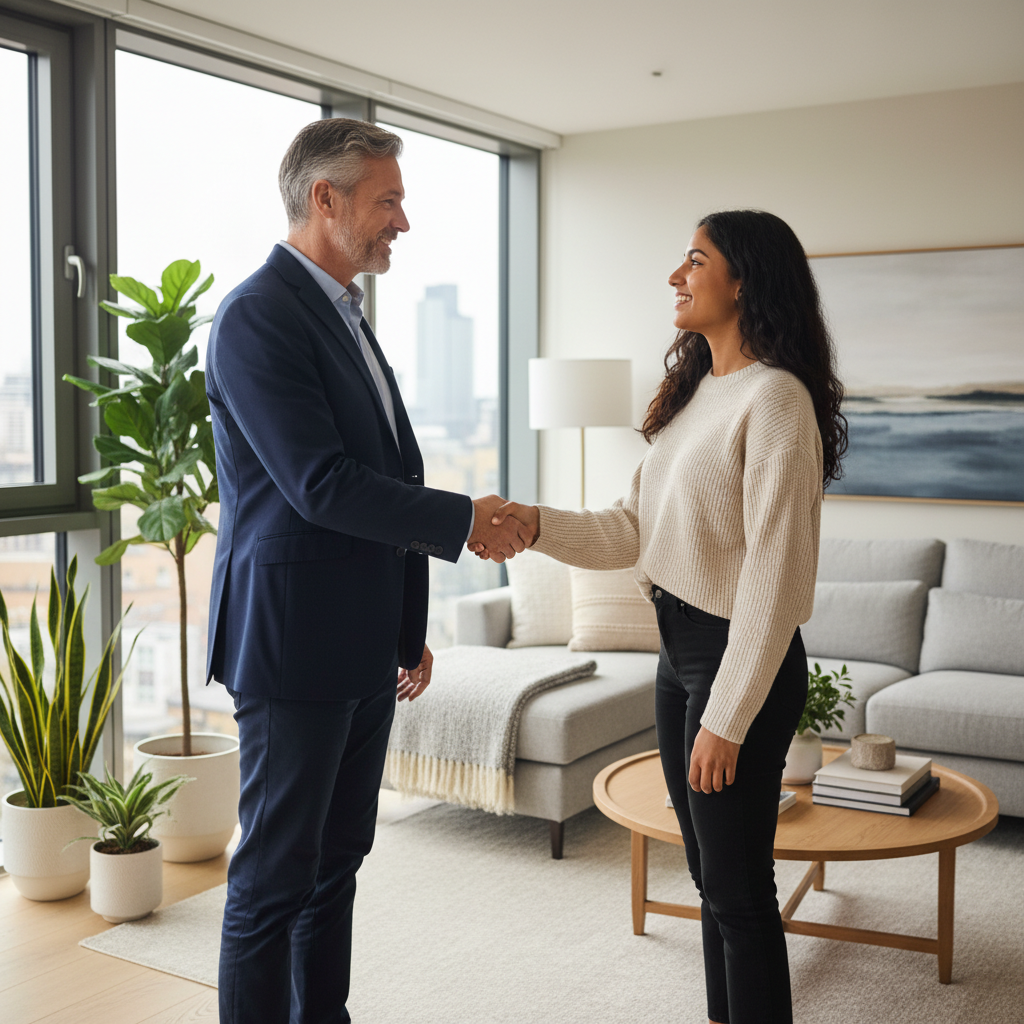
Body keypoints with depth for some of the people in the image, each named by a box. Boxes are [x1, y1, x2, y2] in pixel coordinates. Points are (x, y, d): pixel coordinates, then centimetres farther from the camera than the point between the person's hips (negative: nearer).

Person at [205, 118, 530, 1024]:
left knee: (338, 859, 17)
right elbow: (321, 486, -22)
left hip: (363, 646, 9)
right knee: (276, 876, 2)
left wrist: (410, 627, 19)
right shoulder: (259, 315, -14)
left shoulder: (345, 316, 16)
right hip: (293, 643, -9)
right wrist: (467, 521, -13)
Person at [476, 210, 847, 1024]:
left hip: (742, 659, -9)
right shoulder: (695, 391, 12)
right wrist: (535, 524, -6)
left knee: (738, 887, 3)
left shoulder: (775, 397, -17)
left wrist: (727, 718, -20)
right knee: (711, 872, 19)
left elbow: (773, 572, -21)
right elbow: (634, 530, 10)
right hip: (680, 650, 9)